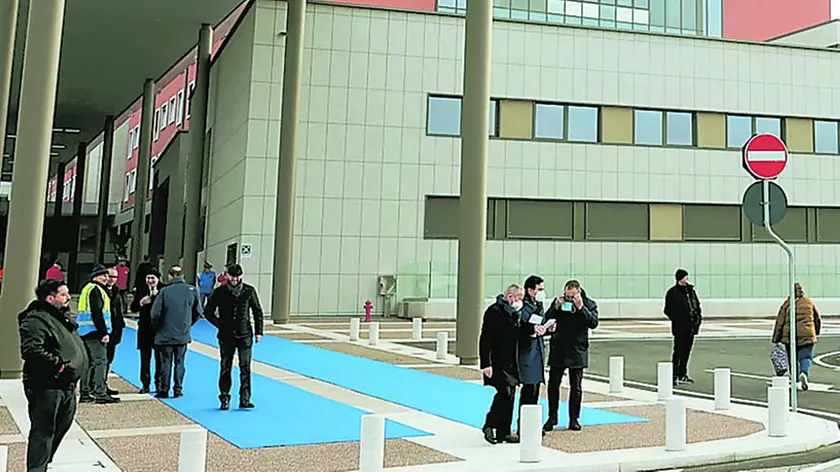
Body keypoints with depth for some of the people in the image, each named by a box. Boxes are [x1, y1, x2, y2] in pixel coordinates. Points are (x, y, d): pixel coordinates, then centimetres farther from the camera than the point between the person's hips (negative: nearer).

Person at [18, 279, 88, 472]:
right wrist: (58, 365, -24)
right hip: (46, 386, -10)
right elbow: (31, 351, -27)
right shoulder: (36, 320, -16)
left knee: (61, 427, 20)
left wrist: (79, 364, 16)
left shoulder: (63, 317, 17)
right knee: (43, 431, -5)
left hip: (67, 386, 10)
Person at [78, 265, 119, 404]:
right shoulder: (96, 290, -12)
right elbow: (97, 313, -19)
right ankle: (100, 393, -9)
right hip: (94, 331, -10)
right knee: (101, 361, -8)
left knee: (88, 361, 14)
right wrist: (104, 333, -19)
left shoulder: (87, 288, 20)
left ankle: (84, 393, 18)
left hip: (85, 331, 10)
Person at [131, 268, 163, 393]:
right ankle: (145, 384, 12)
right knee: (145, 357, 4)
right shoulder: (142, 290, 7)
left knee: (159, 357, 5)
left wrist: (157, 295, -22)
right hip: (145, 328, 2)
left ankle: (159, 383, 15)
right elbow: (133, 308, 7)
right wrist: (141, 303, -13)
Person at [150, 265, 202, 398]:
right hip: (183, 334, 2)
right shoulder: (192, 290, -4)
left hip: (165, 334, -2)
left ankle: (163, 390, 13)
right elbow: (198, 312, 3)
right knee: (179, 363, 12)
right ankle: (178, 390, 12)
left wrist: (158, 327, 7)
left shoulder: (164, 291, -12)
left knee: (165, 363, 8)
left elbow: (155, 313, -12)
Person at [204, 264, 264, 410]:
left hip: (245, 335, 0)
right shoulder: (219, 292, 1)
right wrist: (220, 324, -3)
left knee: (245, 367, -3)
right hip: (226, 336, 0)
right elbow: (208, 312, 8)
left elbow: (257, 312, 10)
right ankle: (224, 398, 14)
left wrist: (258, 331, 5)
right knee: (225, 367, 4)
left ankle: (245, 399, 0)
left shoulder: (249, 291, 3)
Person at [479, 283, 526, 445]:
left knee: (510, 396, 8)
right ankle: (489, 426, -1)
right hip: (498, 363, -8)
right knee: (505, 392, -16)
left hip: (511, 363, 8)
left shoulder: (515, 313, 14)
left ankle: (504, 432, 16)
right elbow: (485, 339, -16)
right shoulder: (494, 311, -11)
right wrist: (486, 364, -21)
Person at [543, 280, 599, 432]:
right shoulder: (558, 301, 2)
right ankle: (552, 418, 16)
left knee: (576, 387, 7)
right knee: (553, 384, 4)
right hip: (558, 351, 1)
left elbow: (593, 323, -14)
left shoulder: (589, 304, -2)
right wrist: (556, 308, -15)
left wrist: (581, 308, -22)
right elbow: (546, 320, -1)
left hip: (577, 351, -1)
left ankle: (574, 419, 17)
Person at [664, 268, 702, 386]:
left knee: (686, 351, 11)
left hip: (690, 326, 7)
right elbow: (668, 310, -6)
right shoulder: (672, 292, -5)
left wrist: (698, 317, 7)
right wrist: (677, 320, -13)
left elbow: (697, 304, 20)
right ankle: (674, 376, -6)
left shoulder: (691, 290, 14)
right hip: (679, 327, -7)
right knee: (678, 351, -8)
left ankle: (682, 375, 20)